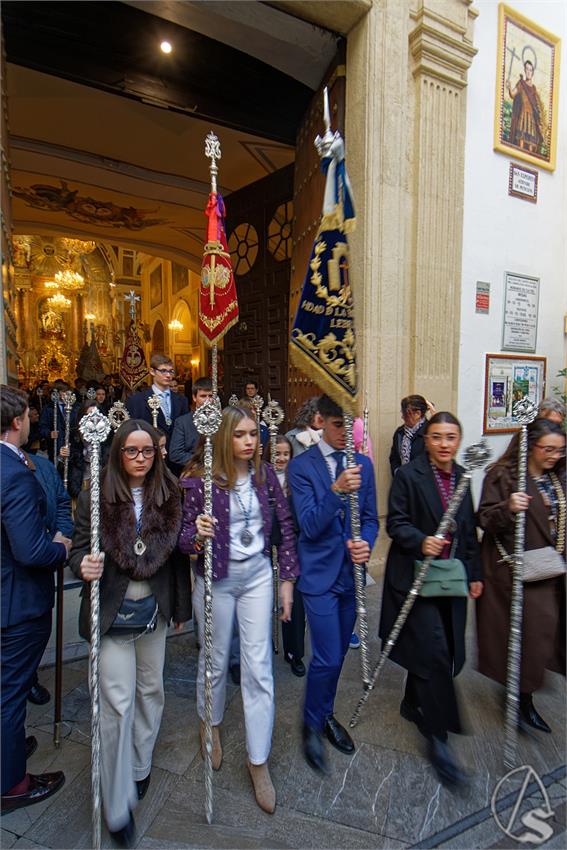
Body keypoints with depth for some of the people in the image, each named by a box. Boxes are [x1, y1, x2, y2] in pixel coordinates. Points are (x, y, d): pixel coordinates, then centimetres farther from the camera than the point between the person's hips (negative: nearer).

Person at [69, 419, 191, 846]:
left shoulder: (168, 495, -5)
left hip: (155, 609, 3)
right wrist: (83, 565, -30)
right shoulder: (97, 495, -11)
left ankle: (140, 766, 46)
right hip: (112, 612, -3)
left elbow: (177, 551, 2)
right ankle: (118, 806, 24)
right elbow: (80, 546, -6)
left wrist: (181, 606, 6)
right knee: (118, 702, 3)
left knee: (150, 689, 19)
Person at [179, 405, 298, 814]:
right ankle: (211, 724, 49)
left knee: (259, 667, 6)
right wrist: (196, 534, -34)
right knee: (216, 659, 18)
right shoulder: (200, 481, -15)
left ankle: (259, 761, 26)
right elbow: (185, 538, -10)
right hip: (216, 578, -2)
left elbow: (286, 525, 0)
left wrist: (287, 578, -1)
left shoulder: (265, 474, -6)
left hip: (258, 574, 2)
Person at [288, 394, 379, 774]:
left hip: (351, 572, 5)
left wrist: (366, 544, -15)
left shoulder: (363, 464, 3)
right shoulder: (301, 466, -12)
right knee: (327, 657, -1)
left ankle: (326, 714, 44)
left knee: (338, 653, 19)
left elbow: (371, 517, 6)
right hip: (320, 573, -5)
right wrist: (336, 489, -32)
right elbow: (309, 526, -18)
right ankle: (313, 725, 27)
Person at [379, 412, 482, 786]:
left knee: (430, 649, 17)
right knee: (435, 652, -7)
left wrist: (474, 574, 13)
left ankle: (413, 704, 40)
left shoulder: (462, 477, 7)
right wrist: (421, 541, -28)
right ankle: (438, 736, 9)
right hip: (416, 577, -6)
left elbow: (469, 530, 14)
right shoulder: (408, 475, -12)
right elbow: (396, 522, -11)